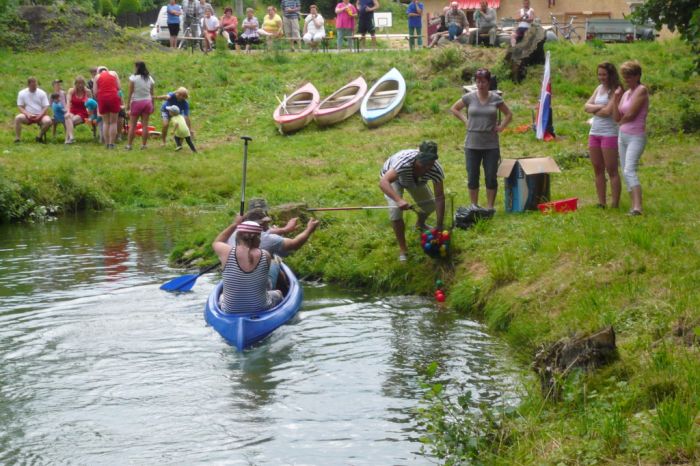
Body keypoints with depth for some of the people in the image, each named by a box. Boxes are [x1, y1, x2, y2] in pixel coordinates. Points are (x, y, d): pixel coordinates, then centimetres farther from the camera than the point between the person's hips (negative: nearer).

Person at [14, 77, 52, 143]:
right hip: (28, 116, 0)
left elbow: (46, 107, -1)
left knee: (48, 121, -32)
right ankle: (17, 139, -25)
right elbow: (20, 107, 1)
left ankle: (40, 137, -7)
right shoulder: (22, 93, 2)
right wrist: (27, 114, -17)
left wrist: (39, 116, -17)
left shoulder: (42, 93, 2)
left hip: (40, 116, 0)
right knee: (18, 118, -31)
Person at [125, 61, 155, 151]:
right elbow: (152, 94, 7)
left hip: (136, 102, -4)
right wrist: (152, 105, 13)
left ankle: (129, 145, 3)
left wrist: (127, 104, -3)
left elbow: (130, 93, -8)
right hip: (147, 102, 4)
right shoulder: (150, 78, 6)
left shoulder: (133, 78, -7)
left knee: (132, 125, 2)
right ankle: (143, 145, 5)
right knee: (145, 125, 4)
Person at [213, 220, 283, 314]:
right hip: (261, 312, -1)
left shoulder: (227, 252, -18)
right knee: (278, 293, 33)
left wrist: (234, 224, 12)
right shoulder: (265, 256, -18)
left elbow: (216, 243, 6)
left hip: (230, 313, 1)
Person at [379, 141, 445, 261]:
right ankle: (402, 249, -4)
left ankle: (420, 224, 41)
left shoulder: (436, 170, -35)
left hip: (415, 181, 4)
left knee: (430, 204, 4)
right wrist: (399, 200, -69)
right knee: (395, 210, -22)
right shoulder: (404, 161, -47)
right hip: (392, 178, -4)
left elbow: (440, 197, -28)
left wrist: (440, 226, -30)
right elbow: (383, 182, -55)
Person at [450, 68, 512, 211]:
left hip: (491, 145, 0)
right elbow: (454, 109, 14)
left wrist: (501, 127, 0)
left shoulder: (495, 99, -1)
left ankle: (490, 207, 13)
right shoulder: (469, 98, -1)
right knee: (472, 177, 6)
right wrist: (465, 120, 3)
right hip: (472, 145, 0)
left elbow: (508, 114, 13)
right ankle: (474, 206, 18)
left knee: (491, 178, 3)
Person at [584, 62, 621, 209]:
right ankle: (601, 203, 16)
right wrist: (600, 107, -12)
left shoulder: (616, 91, -9)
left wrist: (594, 110, -2)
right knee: (597, 170, 10)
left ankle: (615, 204, 0)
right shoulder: (599, 88, 14)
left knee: (612, 170, -3)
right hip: (594, 133, 8)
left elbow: (607, 111, -19)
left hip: (609, 134, -8)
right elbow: (587, 106, 5)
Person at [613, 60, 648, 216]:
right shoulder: (625, 93, 14)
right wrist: (616, 98, 0)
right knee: (626, 172, 9)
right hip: (623, 135, 9)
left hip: (636, 137, -9)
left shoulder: (641, 90, -9)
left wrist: (622, 121, 3)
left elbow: (630, 114, -17)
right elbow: (617, 117, 9)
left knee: (629, 171, -22)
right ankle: (634, 205, 13)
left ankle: (637, 207, -31)